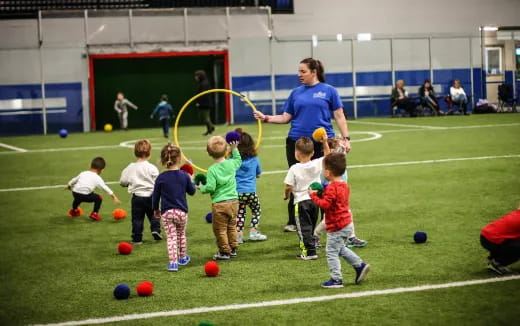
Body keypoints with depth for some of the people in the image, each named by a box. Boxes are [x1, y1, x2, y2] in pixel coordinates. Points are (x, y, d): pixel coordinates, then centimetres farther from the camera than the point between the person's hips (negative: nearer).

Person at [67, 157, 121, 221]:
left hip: (75, 193, 6)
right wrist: (114, 197, 2)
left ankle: (74, 210, 61)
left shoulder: (83, 173, 20)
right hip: (85, 195, -6)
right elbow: (105, 188, 1)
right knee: (98, 198, 12)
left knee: (78, 198, 38)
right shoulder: (97, 178, 5)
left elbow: (74, 180, 34)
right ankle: (94, 213, 9)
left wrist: (69, 185, 54)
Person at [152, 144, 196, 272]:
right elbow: (192, 191, 7)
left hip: (166, 212, -1)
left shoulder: (161, 178, -7)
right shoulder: (184, 176, -6)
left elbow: (155, 196, 1)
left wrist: (155, 209, 16)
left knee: (171, 237, 1)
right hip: (181, 211, 1)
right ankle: (183, 257, 36)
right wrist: (191, 181, 24)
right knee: (181, 234, 22)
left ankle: (173, 262, -11)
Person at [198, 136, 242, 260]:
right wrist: (234, 149, 30)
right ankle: (233, 249, 28)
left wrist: (201, 188, -1)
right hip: (234, 201, 6)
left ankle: (224, 251, 9)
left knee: (220, 229, 5)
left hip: (219, 204, -6)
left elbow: (210, 187, -20)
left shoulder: (212, 170, -15)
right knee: (231, 227, 20)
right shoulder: (231, 164, 0)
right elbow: (238, 161, 25)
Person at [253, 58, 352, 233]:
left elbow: (339, 116, 1)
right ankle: (293, 222, 14)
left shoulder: (329, 91, 1)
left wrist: (346, 138, -5)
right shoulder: (296, 93, 10)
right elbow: (286, 117, 10)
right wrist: (266, 118, -2)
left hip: (322, 143, -2)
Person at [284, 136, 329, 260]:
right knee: (311, 226, 18)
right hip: (315, 200, 5)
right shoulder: (317, 164, -4)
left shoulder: (294, 169, -15)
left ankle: (309, 251, -4)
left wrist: (286, 195, 7)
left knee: (304, 227, 1)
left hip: (301, 201, -5)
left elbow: (289, 186, -13)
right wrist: (325, 142, 14)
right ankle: (310, 248, 27)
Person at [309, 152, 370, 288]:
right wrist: (322, 194, 12)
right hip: (347, 224, 10)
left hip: (336, 226, -10)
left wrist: (314, 195, -16)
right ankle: (360, 265, 21)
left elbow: (325, 204, -27)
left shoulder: (331, 188, -20)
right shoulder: (344, 186, 10)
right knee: (341, 249, 26)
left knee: (331, 252, -1)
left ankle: (336, 279, 2)